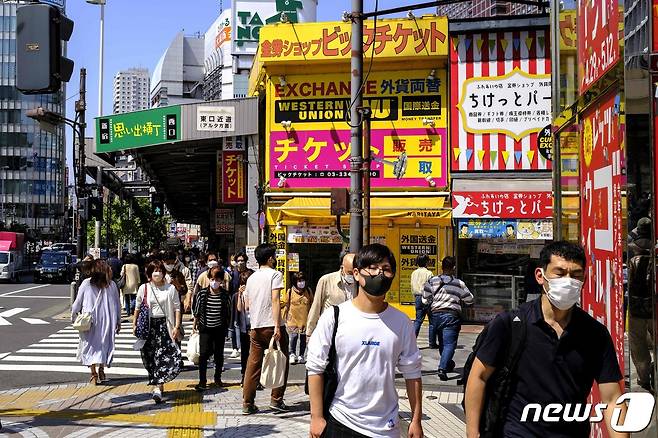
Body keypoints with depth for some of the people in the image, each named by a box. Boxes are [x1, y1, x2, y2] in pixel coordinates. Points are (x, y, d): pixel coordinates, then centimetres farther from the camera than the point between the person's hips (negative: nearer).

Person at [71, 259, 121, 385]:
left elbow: (78, 302, 1)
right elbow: (117, 304, 5)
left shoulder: (86, 283, -6)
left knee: (90, 346, 5)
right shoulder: (111, 284, 0)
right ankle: (101, 371, 10)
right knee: (104, 344, 14)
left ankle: (94, 374, -3)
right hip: (107, 320, 2)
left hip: (89, 321, -2)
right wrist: (118, 321, 15)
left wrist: (73, 316, 16)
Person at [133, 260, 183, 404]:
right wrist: (134, 324, 10)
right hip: (148, 326, 2)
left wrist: (176, 327, -6)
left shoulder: (170, 288, 2)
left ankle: (158, 387, -12)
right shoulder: (144, 288, 7)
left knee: (164, 356, -13)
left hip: (165, 325, -2)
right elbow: (138, 308, 14)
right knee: (150, 357, 4)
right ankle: (159, 385, 20)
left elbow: (177, 308, 2)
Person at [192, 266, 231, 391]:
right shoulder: (202, 294, -4)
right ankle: (202, 382, -4)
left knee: (219, 354, 11)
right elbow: (196, 312, 6)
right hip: (205, 329, -1)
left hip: (219, 329, 1)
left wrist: (227, 327, 7)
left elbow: (228, 313, 5)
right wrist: (195, 326, 9)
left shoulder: (225, 295, -4)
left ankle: (217, 378, 30)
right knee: (203, 353, -10)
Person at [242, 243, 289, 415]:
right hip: (271, 325, -6)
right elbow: (275, 300, -16)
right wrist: (277, 325, -20)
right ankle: (276, 399, 7)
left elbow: (246, 305, 17)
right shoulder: (275, 274, -5)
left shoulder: (251, 278, 15)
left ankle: (247, 403, 7)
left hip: (255, 328, 6)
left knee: (253, 365, 7)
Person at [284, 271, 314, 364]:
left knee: (303, 338, 7)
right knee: (294, 336, -11)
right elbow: (287, 306, 6)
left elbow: (312, 305, 12)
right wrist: (285, 318, 6)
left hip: (305, 319, 2)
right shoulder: (290, 292, 0)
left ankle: (301, 356, 19)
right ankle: (292, 354, 8)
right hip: (293, 318, -2)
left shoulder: (309, 291, 5)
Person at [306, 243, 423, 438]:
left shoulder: (401, 322, 1)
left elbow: (412, 373, 6)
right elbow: (315, 369, -3)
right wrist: (316, 418, -5)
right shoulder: (334, 318, -6)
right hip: (340, 422, -2)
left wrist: (416, 421, 5)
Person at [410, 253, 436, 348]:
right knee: (432, 321, 4)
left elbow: (412, 288, 11)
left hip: (418, 297, 5)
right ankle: (432, 343, 7)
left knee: (418, 320, 8)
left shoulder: (414, 273, 7)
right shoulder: (428, 273, -10)